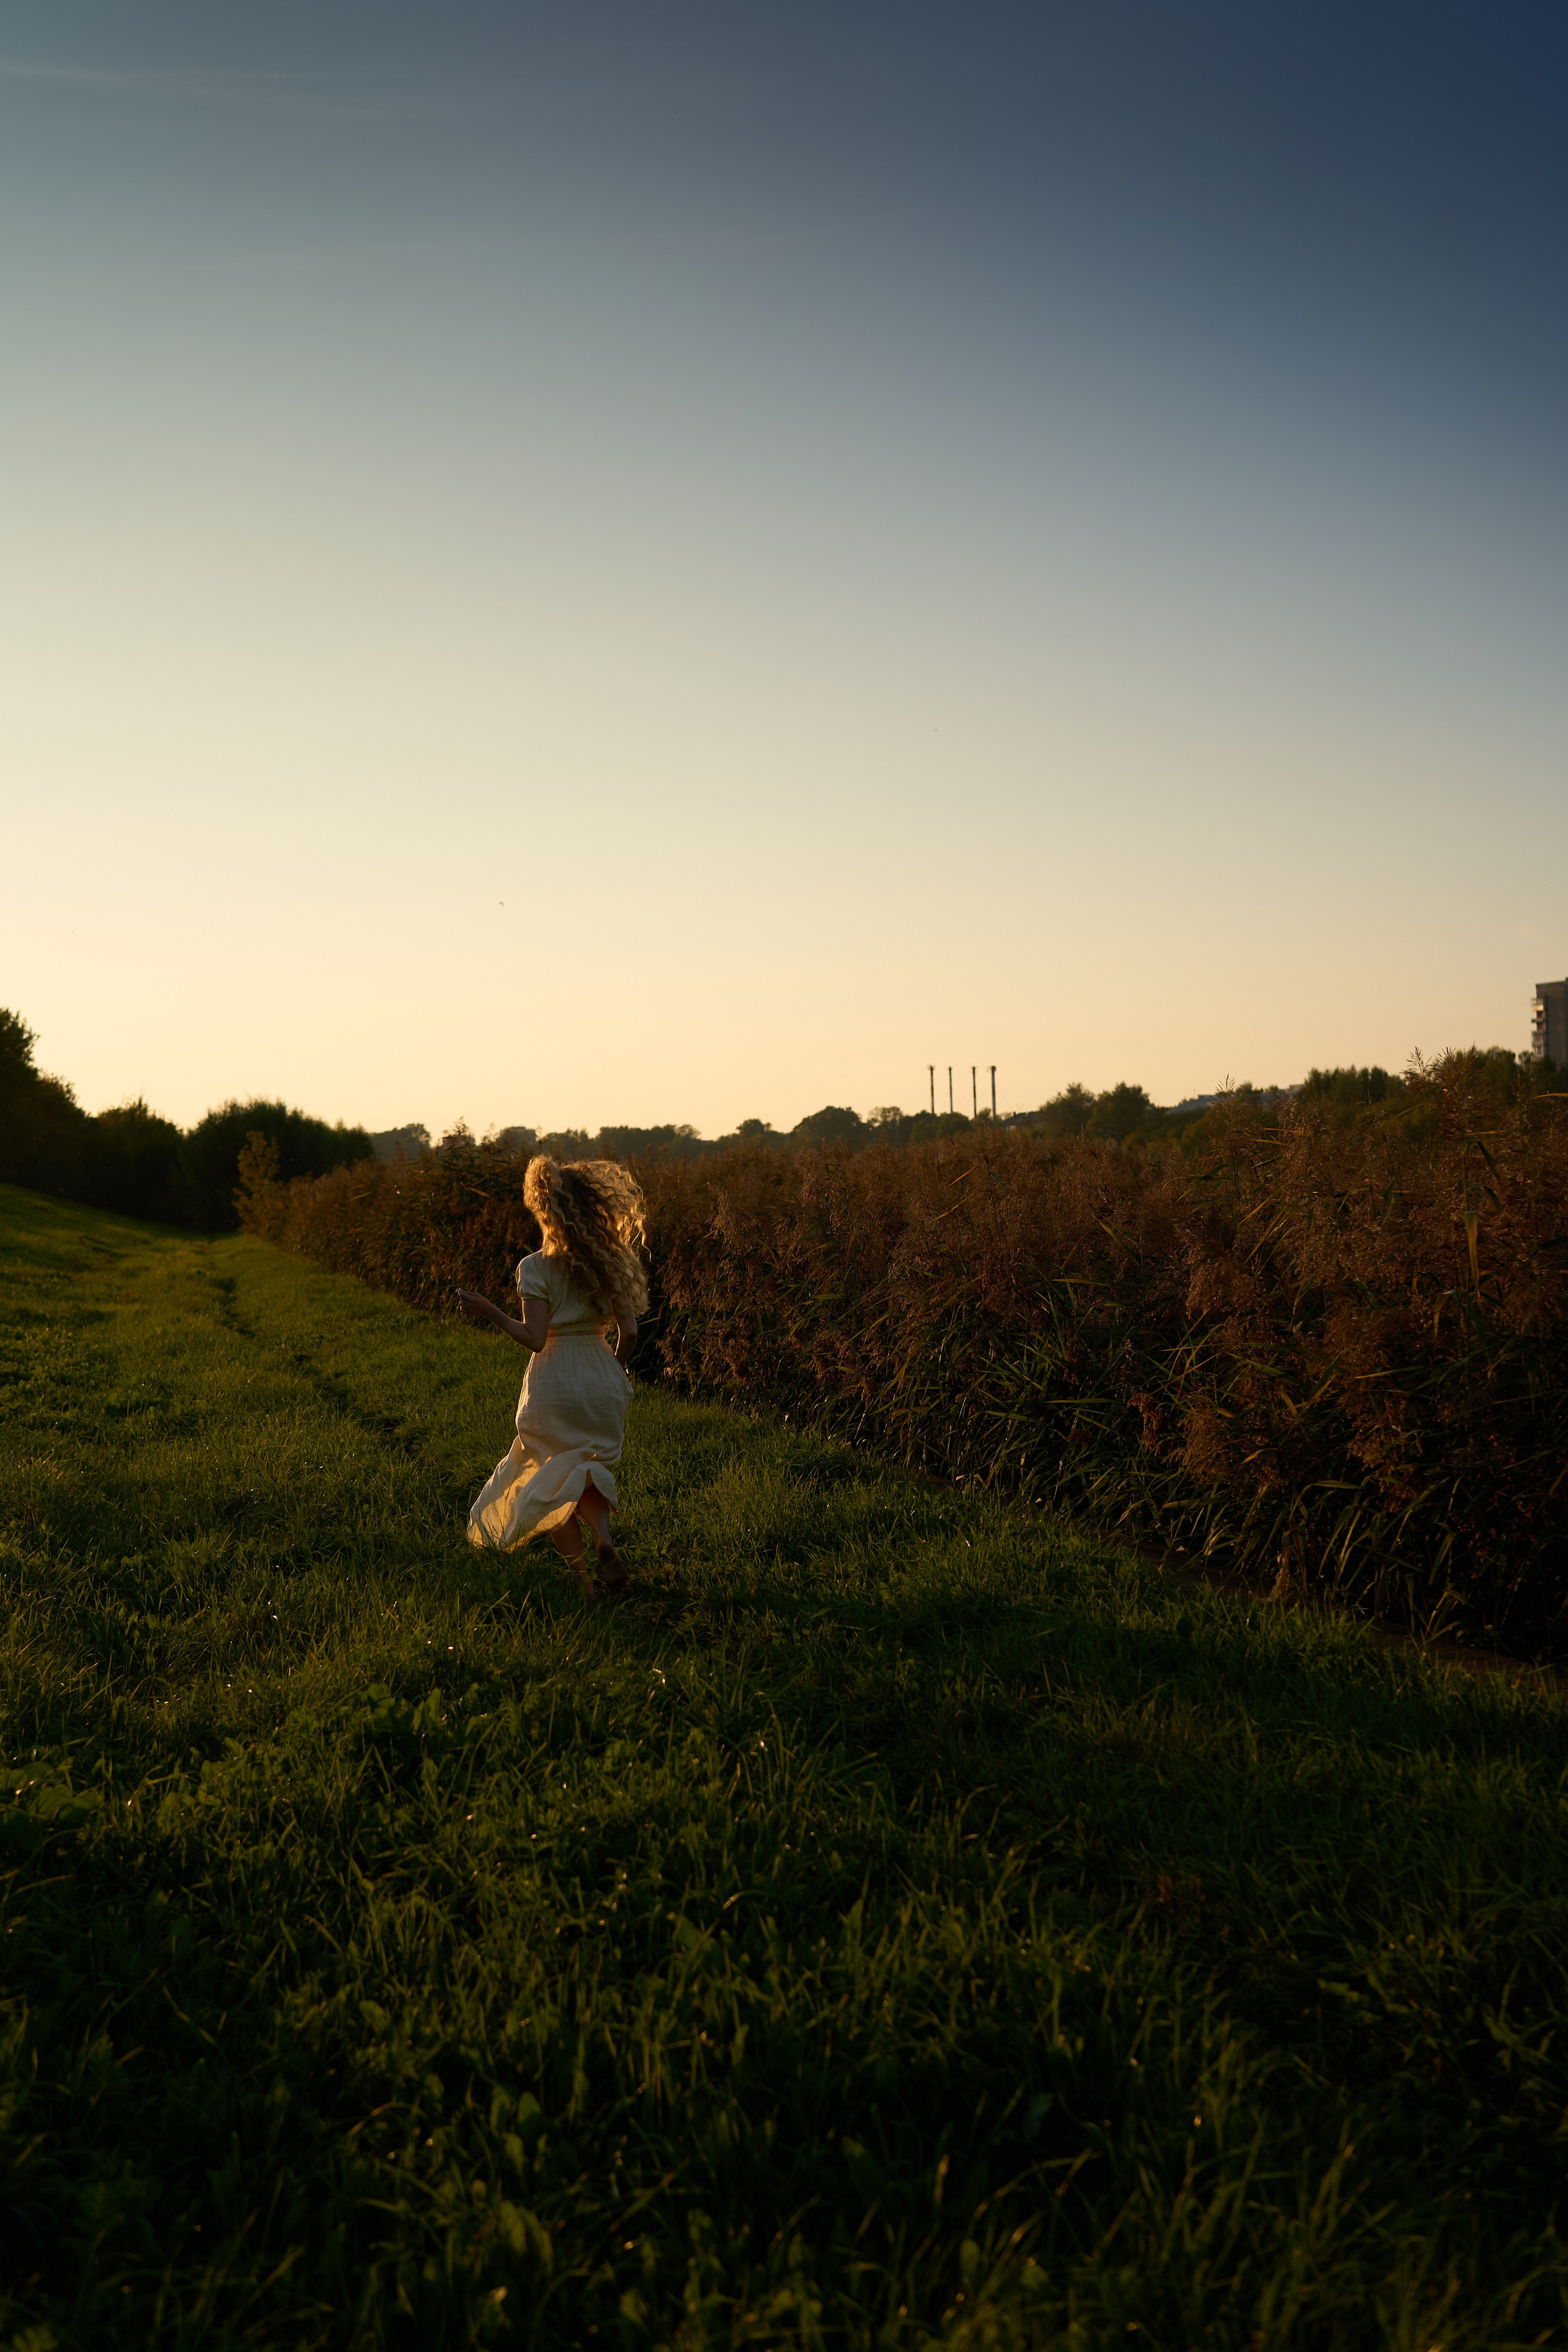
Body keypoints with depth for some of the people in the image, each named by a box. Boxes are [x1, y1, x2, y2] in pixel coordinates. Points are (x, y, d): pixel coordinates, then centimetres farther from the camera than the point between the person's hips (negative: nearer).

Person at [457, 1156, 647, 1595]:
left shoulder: (536, 1268, -11)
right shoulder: (612, 1263, 2)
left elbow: (535, 1338, -17)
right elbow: (629, 1333, 1)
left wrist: (488, 1311, -8)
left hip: (554, 1383, -4)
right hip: (604, 1381, 4)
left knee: (554, 1481, 13)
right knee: (591, 1466, 22)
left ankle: (581, 1575, 5)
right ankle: (602, 1541, -5)